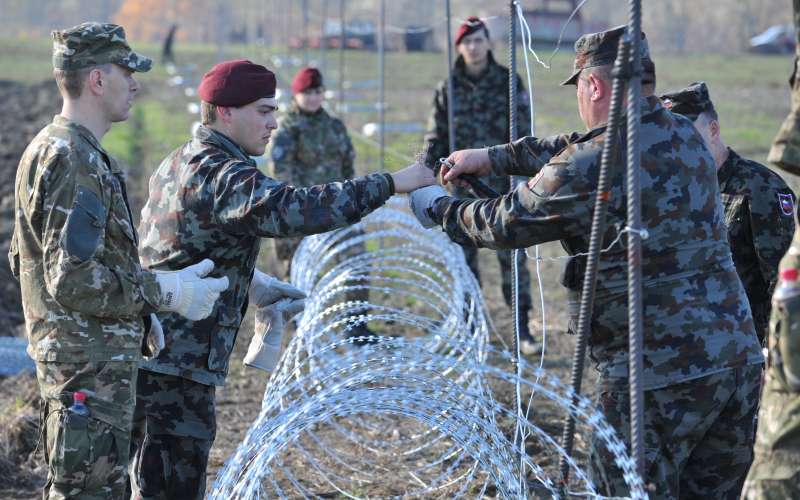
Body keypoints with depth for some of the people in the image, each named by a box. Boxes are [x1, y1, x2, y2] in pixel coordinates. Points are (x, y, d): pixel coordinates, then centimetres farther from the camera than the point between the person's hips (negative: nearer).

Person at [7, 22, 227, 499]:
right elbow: (73, 279, -27)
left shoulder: (48, 148, 14)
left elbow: (23, 259, 20)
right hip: (90, 365, -11)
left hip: (71, 354, 11)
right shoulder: (76, 161, -21)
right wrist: (167, 291, -18)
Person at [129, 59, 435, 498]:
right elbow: (296, 210, -32)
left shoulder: (178, 164, 16)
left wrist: (253, 283, 24)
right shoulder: (222, 177, -17)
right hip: (175, 365, -11)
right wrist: (390, 183, -28)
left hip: (148, 354, 11)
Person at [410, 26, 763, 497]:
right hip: (741, 357, 7)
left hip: (659, 374, -7)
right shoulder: (685, 134, 9)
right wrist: (496, 157, 26)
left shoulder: (589, 168, -14)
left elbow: (505, 224, 2)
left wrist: (438, 209, 19)